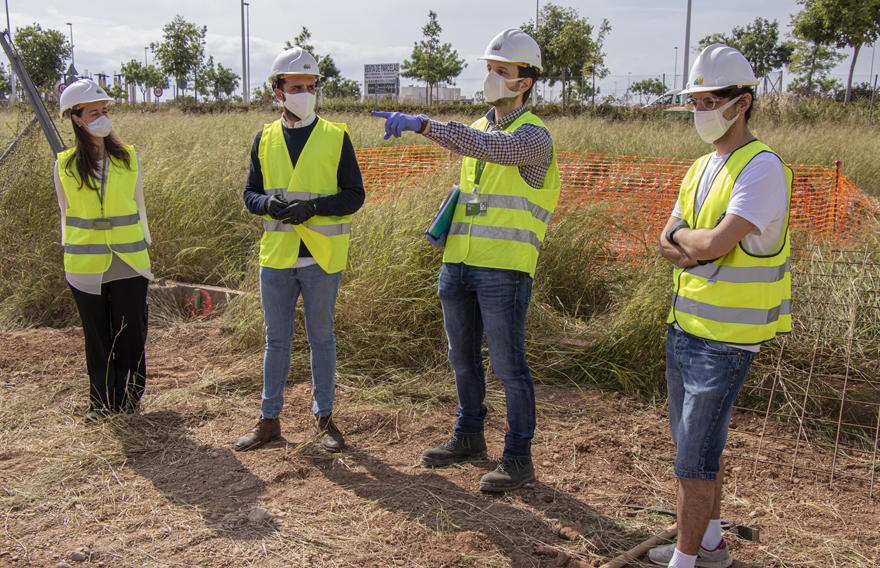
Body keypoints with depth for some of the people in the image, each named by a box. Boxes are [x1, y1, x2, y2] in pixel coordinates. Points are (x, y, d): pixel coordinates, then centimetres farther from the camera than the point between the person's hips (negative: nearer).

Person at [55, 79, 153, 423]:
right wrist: (69, 252, 11)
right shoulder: (65, 165, 1)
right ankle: (102, 401, 21)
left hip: (129, 264, 0)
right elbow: (66, 214, 10)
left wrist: (143, 246, 12)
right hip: (86, 267, 0)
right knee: (97, 338, 8)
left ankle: (129, 399, 19)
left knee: (131, 335, 4)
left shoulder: (127, 157, 3)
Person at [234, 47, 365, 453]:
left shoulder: (336, 137, -1)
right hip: (275, 256, 3)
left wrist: (313, 206, -19)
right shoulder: (265, 139, 7)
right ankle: (269, 420, 24)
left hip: (321, 257, -2)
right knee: (276, 339, 11)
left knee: (321, 339, 9)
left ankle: (324, 419, 23)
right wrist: (268, 203, -13)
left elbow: (354, 195, -3)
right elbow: (250, 193, 10)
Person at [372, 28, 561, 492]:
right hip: (458, 263, 8)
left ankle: (519, 458, 12)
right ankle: (468, 437, 33)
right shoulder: (478, 127, 16)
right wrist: (447, 228, 10)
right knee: (463, 358, 17)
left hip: (504, 269, -8)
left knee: (508, 367, -1)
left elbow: (492, 148, -30)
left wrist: (421, 124, -34)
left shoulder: (534, 136, -9)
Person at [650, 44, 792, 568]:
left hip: (726, 338, -9)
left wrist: (681, 235, -5)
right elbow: (668, 246, 8)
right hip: (685, 327, 9)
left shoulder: (763, 168, -15)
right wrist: (697, 245, -13)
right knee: (696, 443, 18)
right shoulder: (703, 168, 12)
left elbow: (715, 243, -25)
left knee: (695, 457, -2)